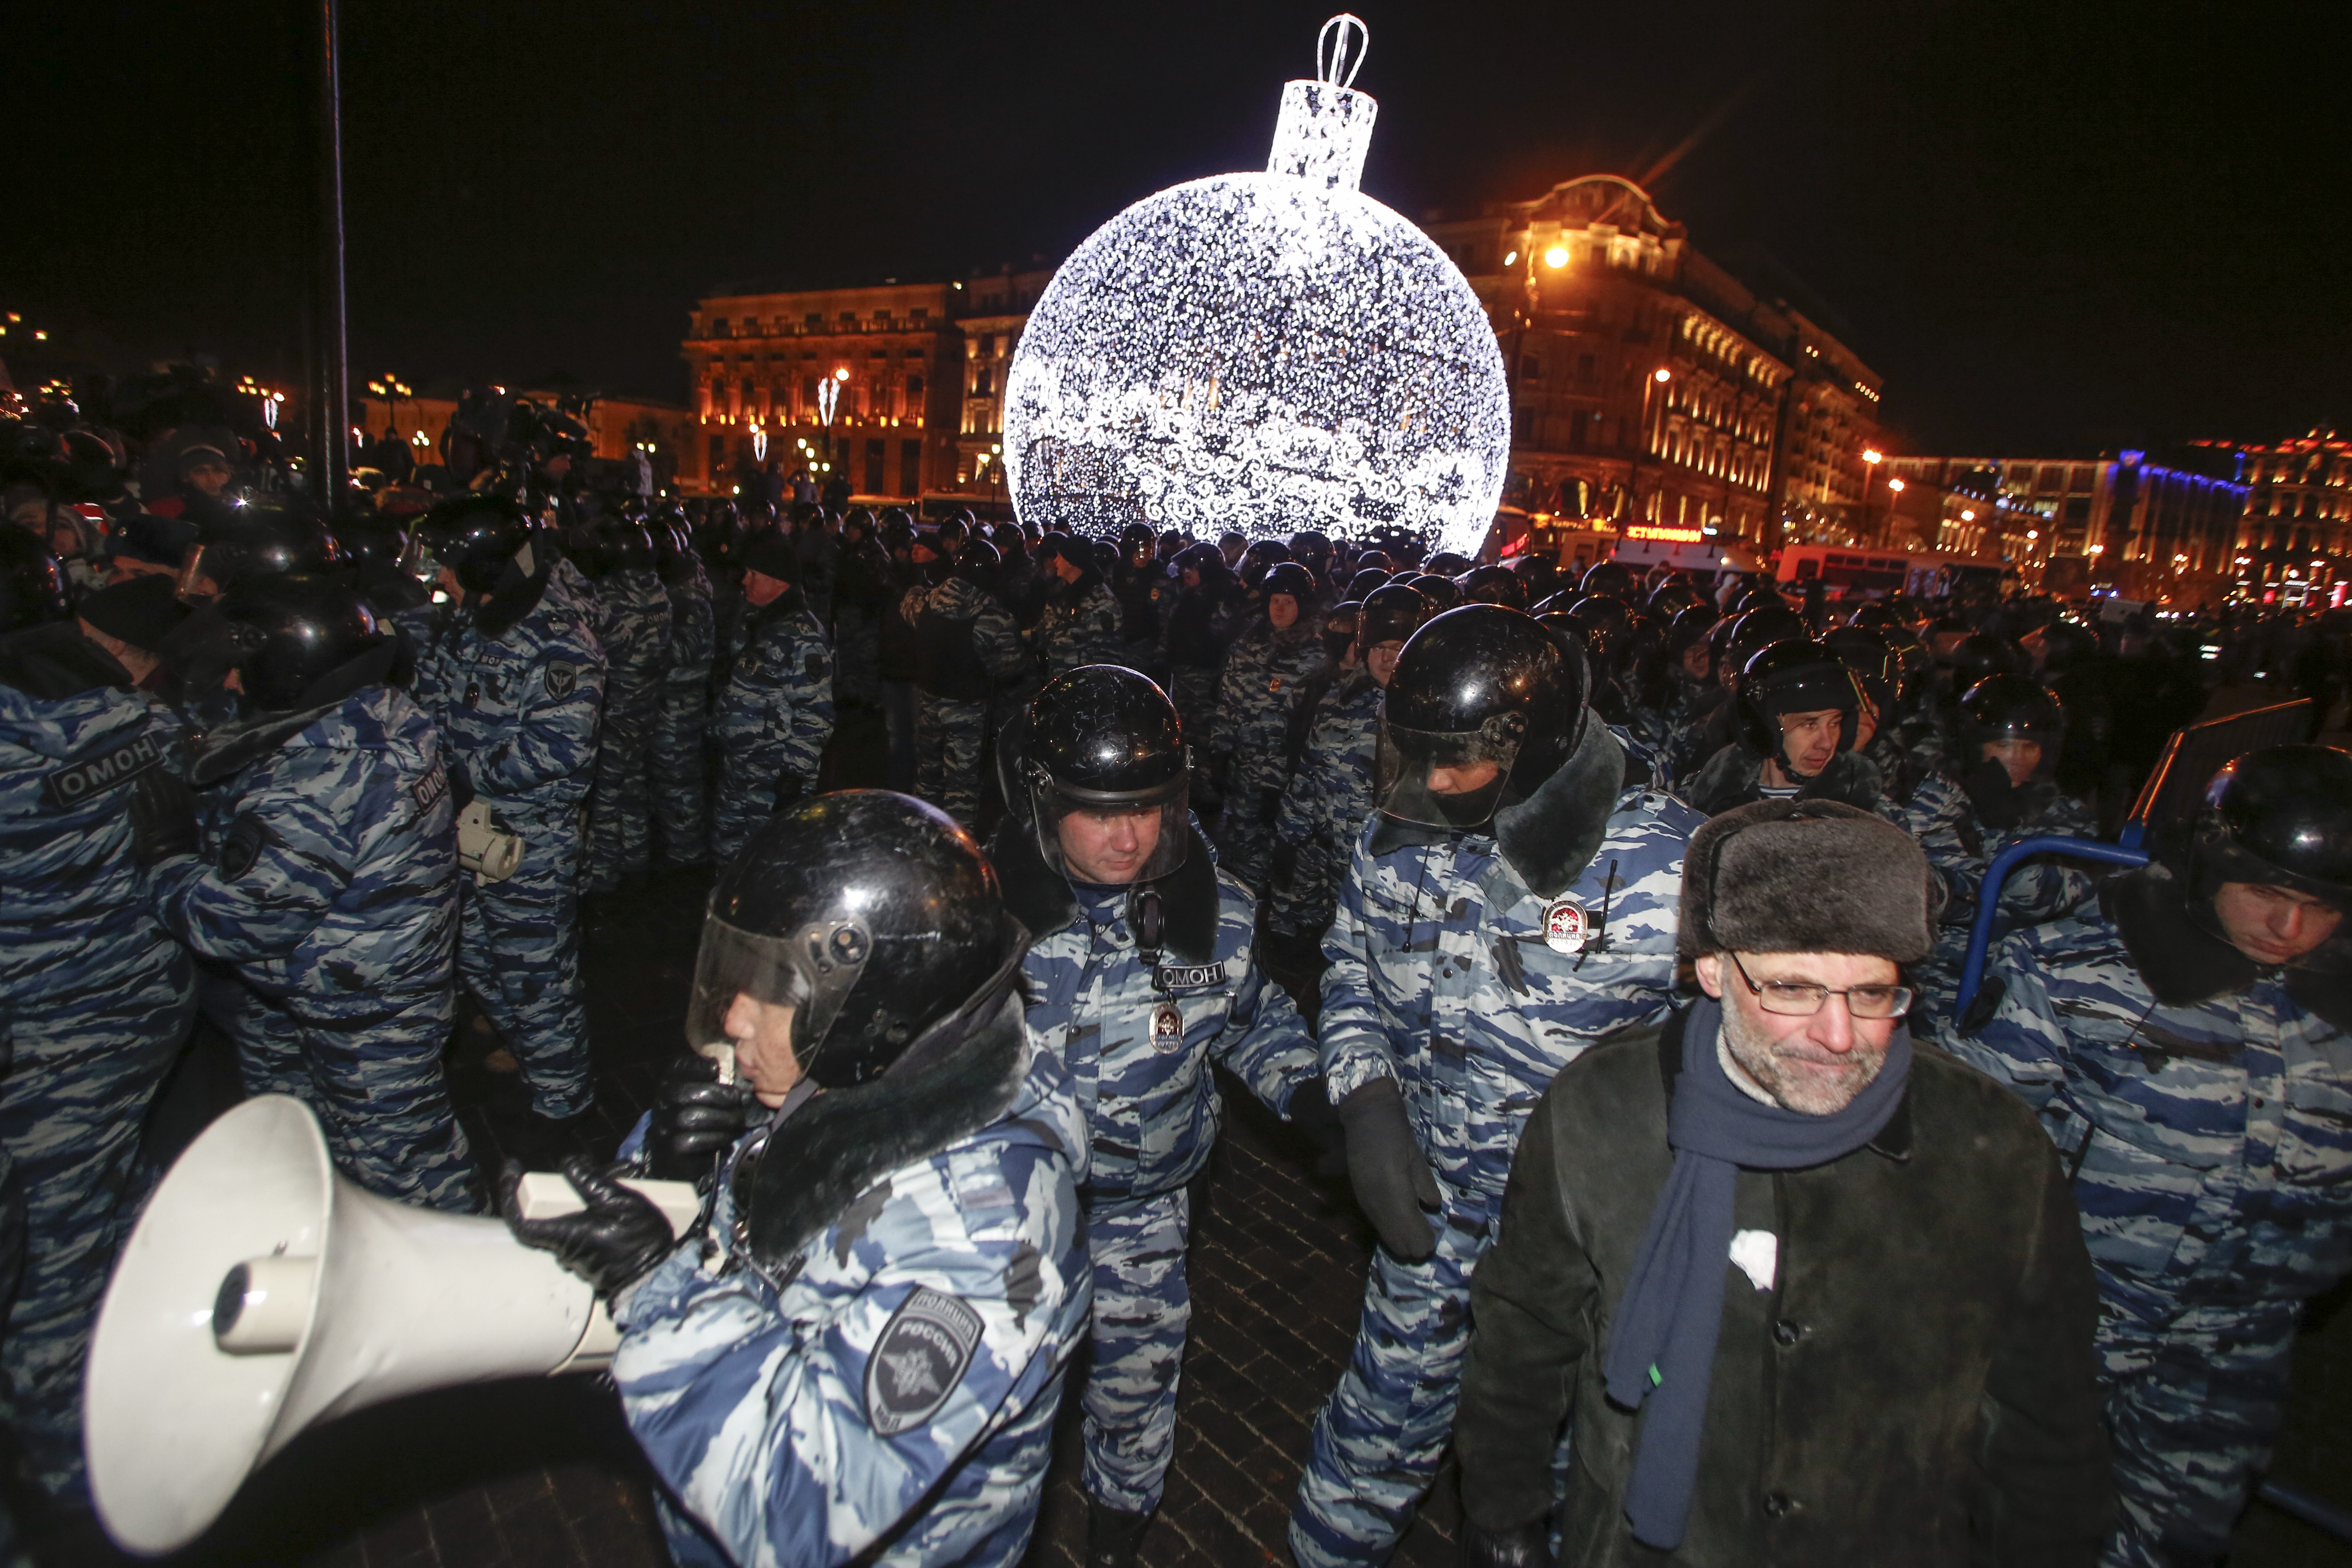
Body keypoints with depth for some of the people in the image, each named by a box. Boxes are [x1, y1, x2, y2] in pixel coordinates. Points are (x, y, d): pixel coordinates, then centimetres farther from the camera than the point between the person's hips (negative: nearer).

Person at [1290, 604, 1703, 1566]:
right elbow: (1352, 973, 7)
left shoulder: (1666, 862, -21)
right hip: (1434, 1199, 3)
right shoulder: (1401, 840, -8)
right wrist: (1367, 1105, -7)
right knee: (1388, 1408, 19)